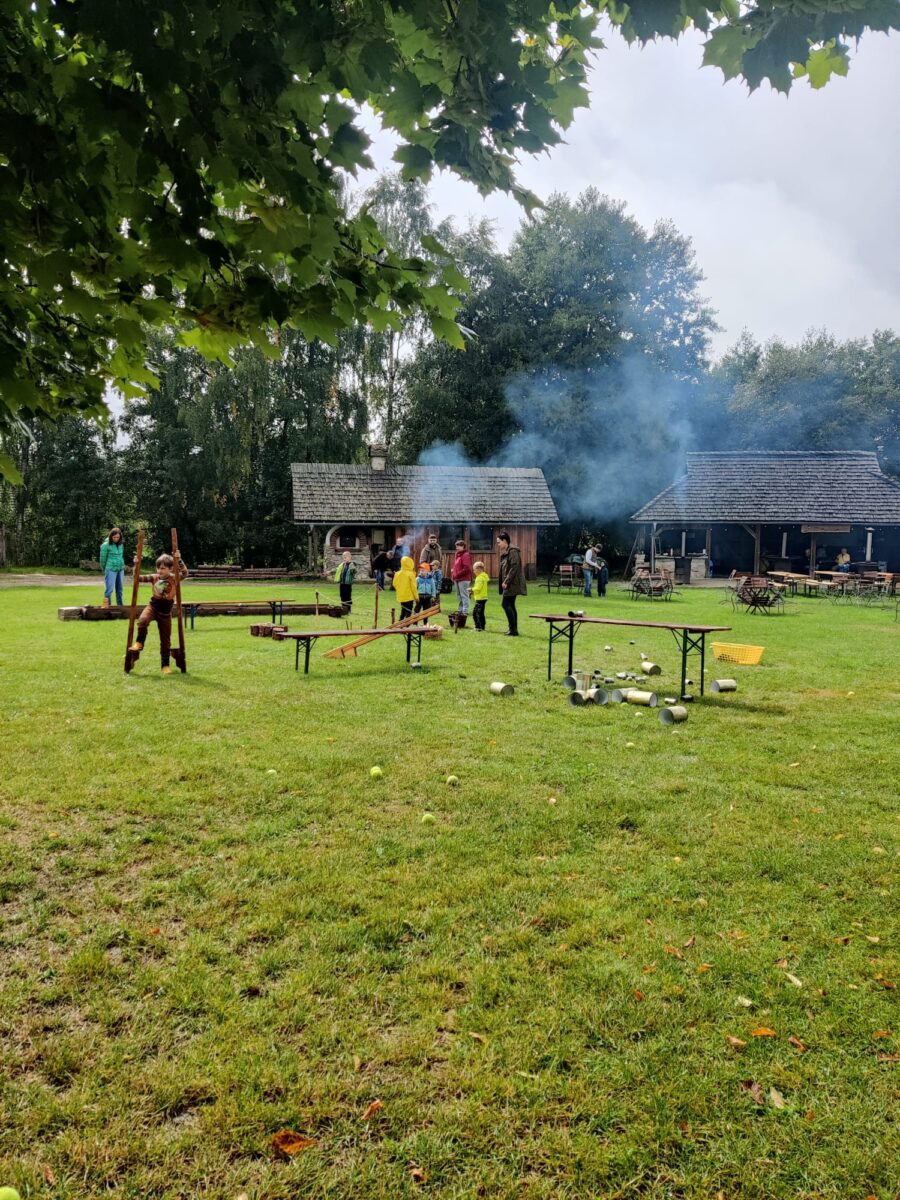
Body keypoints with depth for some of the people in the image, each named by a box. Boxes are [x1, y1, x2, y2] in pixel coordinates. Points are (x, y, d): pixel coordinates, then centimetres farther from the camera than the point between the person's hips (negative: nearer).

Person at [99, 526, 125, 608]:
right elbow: (103, 559, -2)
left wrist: (122, 566, 14)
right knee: (109, 589, -9)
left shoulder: (121, 545, 6)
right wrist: (105, 570, 7)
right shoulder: (106, 545, -9)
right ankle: (106, 606, -7)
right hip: (111, 570, -5)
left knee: (119, 589, 12)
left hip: (121, 570, 6)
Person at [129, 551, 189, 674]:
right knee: (142, 620, -34)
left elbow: (185, 573, -26)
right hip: (153, 606, 1)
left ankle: (165, 665, 18)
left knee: (165, 640, 5)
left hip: (165, 611, -1)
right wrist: (137, 565, -9)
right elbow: (138, 578, 3)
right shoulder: (154, 578, -1)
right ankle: (139, 643, -9)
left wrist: (178, 560, -33)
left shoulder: (174, 578, -8)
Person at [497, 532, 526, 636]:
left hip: (512, 583, -10)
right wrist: (504, 582, 12)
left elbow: (514, 568, -21)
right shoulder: (505, 552, 17)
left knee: (506, 604, -11)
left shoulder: (512, 551, -14)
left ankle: (513, 629, -9)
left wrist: (506, 582, -21)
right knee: (511, 605, 10)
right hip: (508, 583, 10)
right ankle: (514, 629, 14)